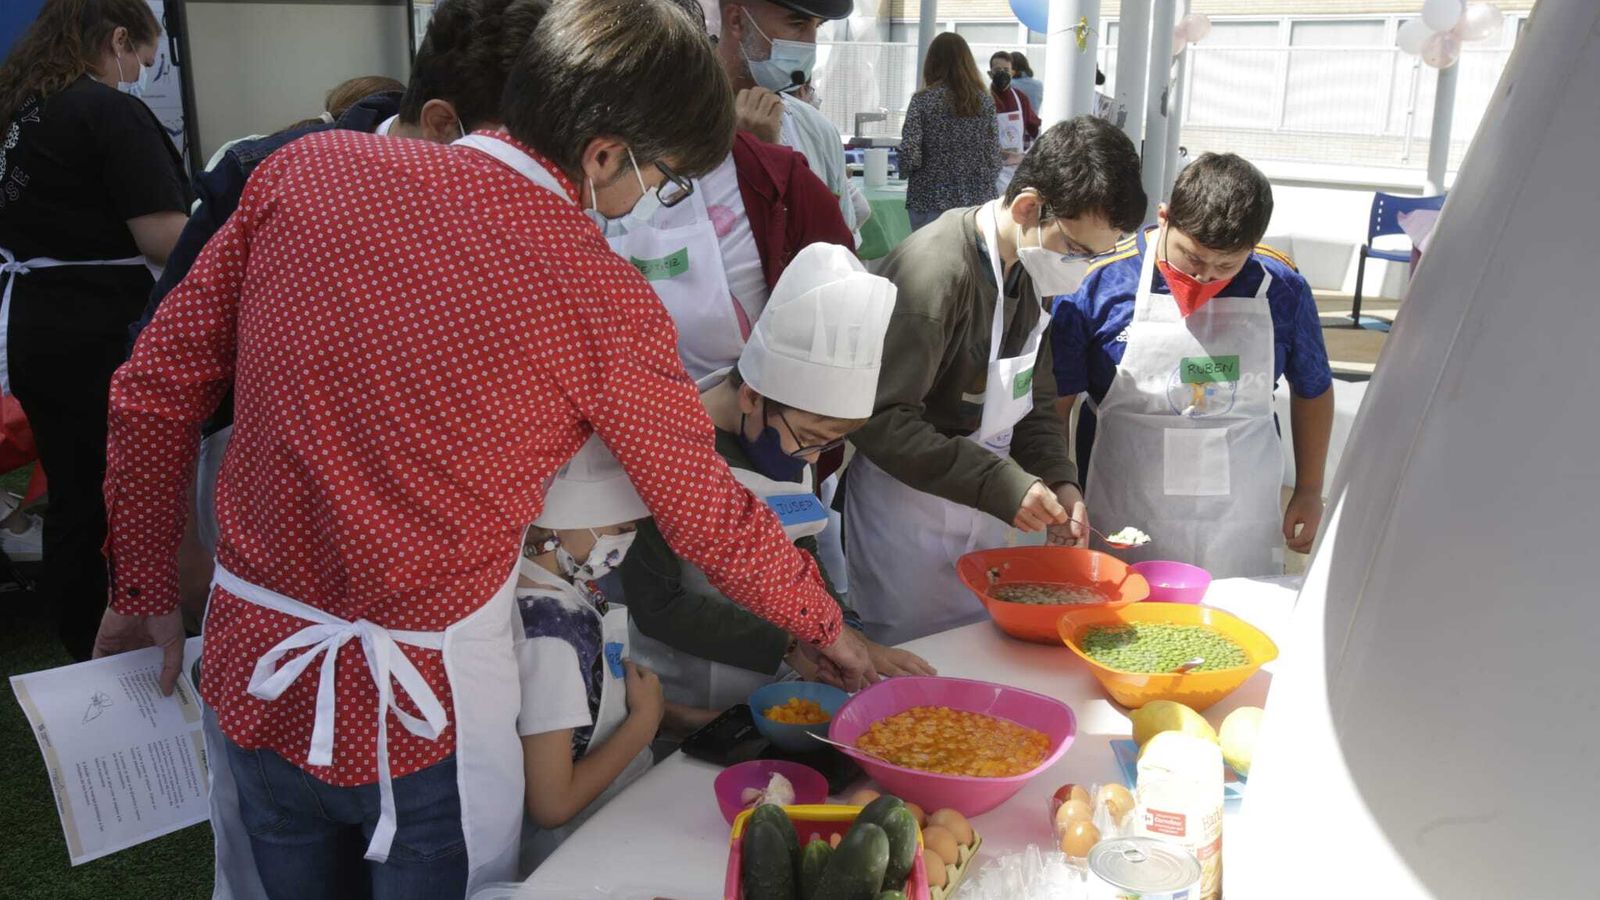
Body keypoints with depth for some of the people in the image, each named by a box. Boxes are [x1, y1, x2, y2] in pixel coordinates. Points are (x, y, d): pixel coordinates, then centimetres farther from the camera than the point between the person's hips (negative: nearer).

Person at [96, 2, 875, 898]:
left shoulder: (310, 168, -8)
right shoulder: (605, 302, -17)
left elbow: (155, 392, -2)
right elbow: (711, 520, -4)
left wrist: (145, 588, 11)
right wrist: (827, 625, 14)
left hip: (250, 669, 5)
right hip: (420, 709, -4)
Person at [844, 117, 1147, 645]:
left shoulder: (1036, 271, 2)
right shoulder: (935, 269, -24)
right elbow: (880, 420, -26)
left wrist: (1058, 481, -6)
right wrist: (1002, 484, -28)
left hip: (985, 508, 8)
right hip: (908, 518, -8)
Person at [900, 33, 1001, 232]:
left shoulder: (923, 100, -6)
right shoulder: (985, 101, 3)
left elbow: (908, 154, -12)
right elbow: (994, 158, 4)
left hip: (931, 201, -3)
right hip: (977, 200, 3)